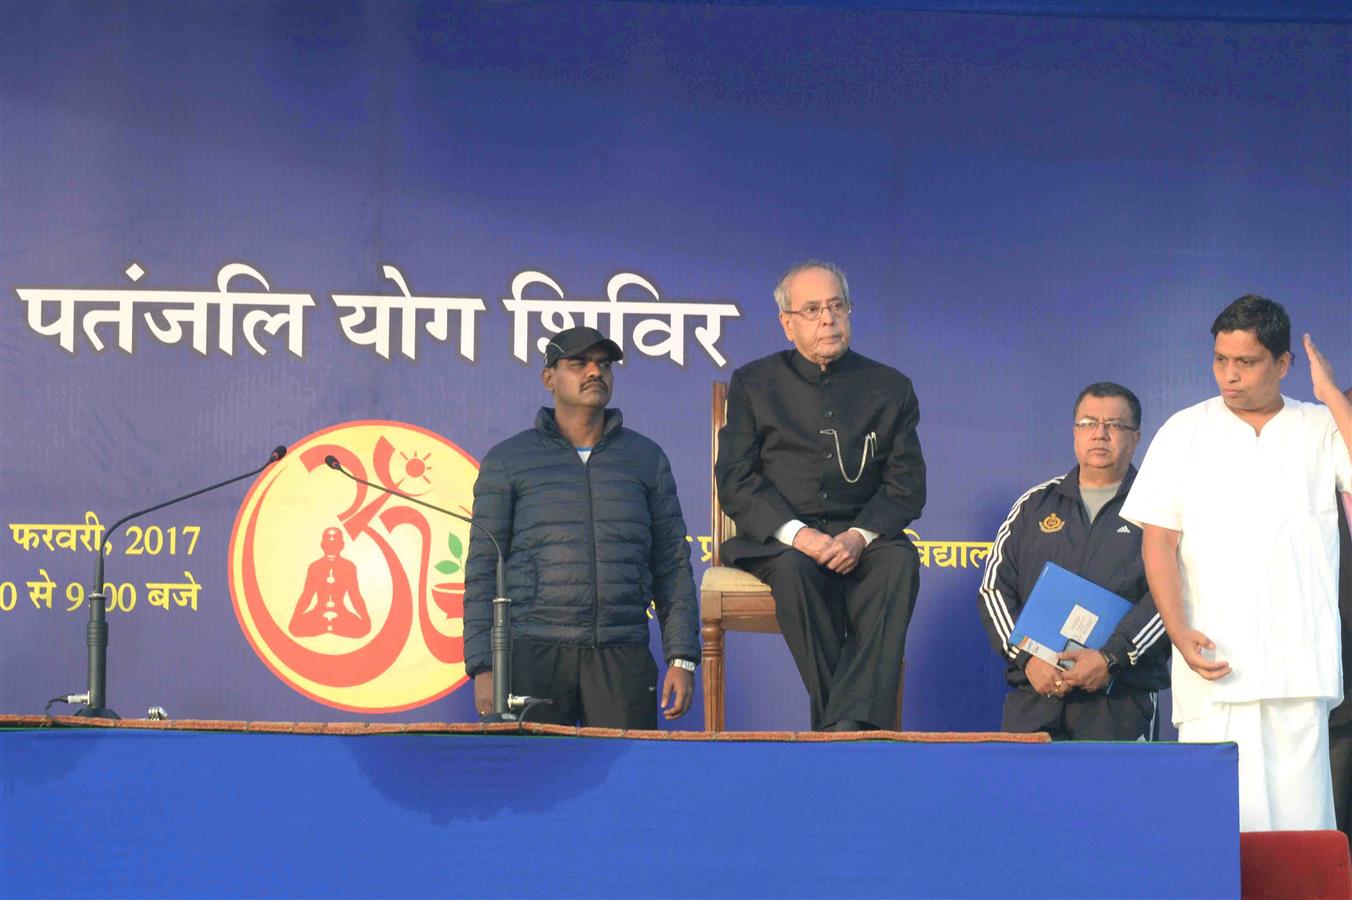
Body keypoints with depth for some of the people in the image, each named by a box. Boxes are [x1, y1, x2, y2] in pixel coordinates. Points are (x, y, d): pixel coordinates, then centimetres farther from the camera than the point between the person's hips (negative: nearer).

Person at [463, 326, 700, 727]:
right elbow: (482, 570, 6)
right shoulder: (507, 461, 9)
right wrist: (483, 666, -4)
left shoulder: (646, 458, 15)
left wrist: (682, 658, 3)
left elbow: (672, 565, 14)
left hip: (622, 654, 1)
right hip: (533, 651, -1)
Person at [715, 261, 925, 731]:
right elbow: (735, 481, 2)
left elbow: (906, 486, 7)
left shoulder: (889, 387, 14)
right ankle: (848, 726, -33)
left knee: (900, 562, -33)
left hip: (862, 536, 1)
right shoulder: (753, 384, 12)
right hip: (778, 539, -1)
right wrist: (796, 534, -15)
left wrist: (858, 536, -13)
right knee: (795, 570, -36)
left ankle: (847, 725, -43)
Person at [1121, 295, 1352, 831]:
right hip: (1214, 657, 0)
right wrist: (1179, 633, -7)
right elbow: (1158, 540, 5)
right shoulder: (1185, 433, 10)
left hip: (1299, 661, 0)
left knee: (1300, 810, -3)